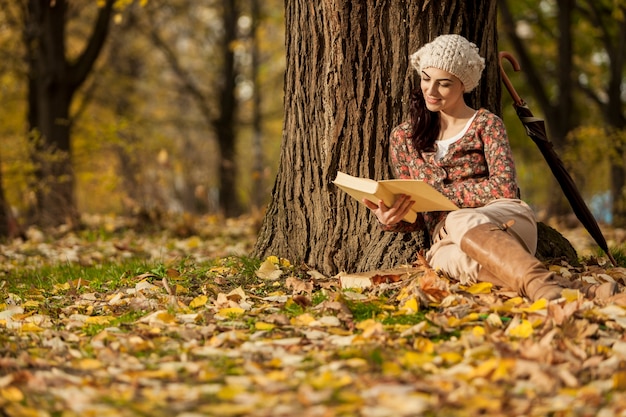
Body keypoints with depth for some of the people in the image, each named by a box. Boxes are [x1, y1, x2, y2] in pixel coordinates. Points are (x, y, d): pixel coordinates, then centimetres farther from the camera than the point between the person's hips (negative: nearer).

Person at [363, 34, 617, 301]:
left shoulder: (486, 124, 12)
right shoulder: (403, 138, 20)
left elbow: (504, 188, -4)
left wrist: (438, 193, -9)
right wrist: (389, 220, -4)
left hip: (506, 220, -1)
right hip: (445, 240, 2)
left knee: (461, 222, -40)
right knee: (467, 259, -39)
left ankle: (543, 287, -63)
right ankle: (561, 289, -62)